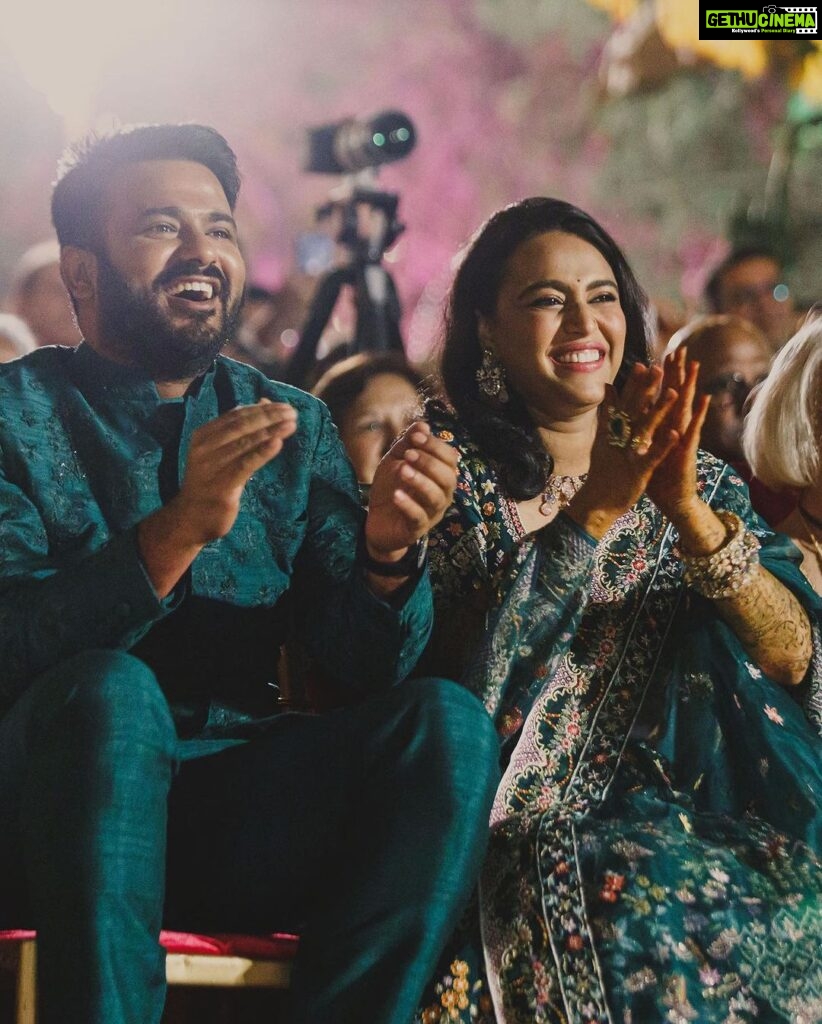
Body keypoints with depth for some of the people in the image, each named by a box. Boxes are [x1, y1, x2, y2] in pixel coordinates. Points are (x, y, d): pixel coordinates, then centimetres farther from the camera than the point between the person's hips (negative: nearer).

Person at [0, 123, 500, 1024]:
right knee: (108, 690, -33)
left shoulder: (294, 428, 12)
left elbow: (367, 662, 4)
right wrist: (179, 531, -29)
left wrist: (387, 550, -18)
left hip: (236, 817, 4)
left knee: (445, 723, -20)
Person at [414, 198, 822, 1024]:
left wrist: (689, 511, -17)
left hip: (674, 818, 3)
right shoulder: (452, 460, 4)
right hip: (507, 825, -3)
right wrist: (592, 511, -18)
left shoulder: (697, 480, 12)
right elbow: (458, 665, -10)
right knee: (647, 914, -33)